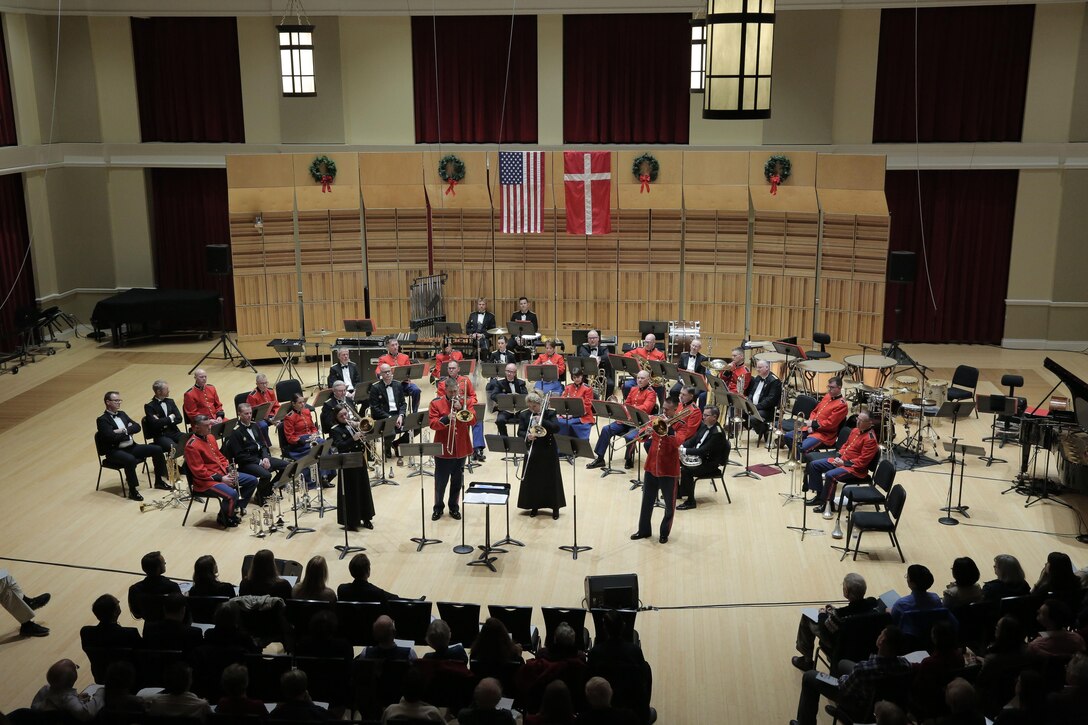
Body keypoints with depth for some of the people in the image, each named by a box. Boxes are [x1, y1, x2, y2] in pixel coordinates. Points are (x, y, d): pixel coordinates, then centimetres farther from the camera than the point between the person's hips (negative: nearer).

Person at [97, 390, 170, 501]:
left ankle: (159, 481, 9)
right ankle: (133, 490, -26)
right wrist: (128, 432, -8)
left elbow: (137, 427, 6)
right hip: (115, 451, -7)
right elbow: (111, 436, -21)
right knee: (130, 459, -38)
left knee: (157, 449, -4)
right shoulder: (102, 420, -7)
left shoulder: (122, 414, 16)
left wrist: (124, 431, -12)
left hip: (131, 447, 7)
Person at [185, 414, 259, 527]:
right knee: (232, 494, -31)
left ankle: (237, 508, 14)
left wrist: (229, 470, 1)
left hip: (223, 473, 9)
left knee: (252, 480, 5)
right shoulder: (192, 446, -18)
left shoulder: (210, 437, 9)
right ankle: (224, 518, -3)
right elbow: (199, 471, -20)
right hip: (207, 481, -9)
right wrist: (221, 479, -20)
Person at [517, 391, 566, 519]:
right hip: (532, 451, 2)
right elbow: (520, 432, -4)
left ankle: (555, 507, 13)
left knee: (551, 478, 3)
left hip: (548, 451, -2)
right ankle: (534, 506, 21)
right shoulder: (524, 415, 1)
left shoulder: (549, 413, -5)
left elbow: (556, 428, -17)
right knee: (531, 478, 6)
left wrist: (542, 421, -27)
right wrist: (527, 436, -25)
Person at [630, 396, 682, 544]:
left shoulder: (679, 424, -6)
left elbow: (676, 443, -21)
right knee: (647, 500, 12)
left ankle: (665, 532, 20)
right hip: (651, 466, 4)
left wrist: (668, 428, -26)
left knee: (669, 504, 6)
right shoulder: (655, 420, 7)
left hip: (669, 469, -4)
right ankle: (644, 530, 24)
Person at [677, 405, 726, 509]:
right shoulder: (704, 426, 4)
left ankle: (690, 501, -16)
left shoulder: (717, 433, -23)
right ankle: (677, 491, 19)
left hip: (710, 464, -9)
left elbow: (704, 450, -28)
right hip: (698, 457, 10)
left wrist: (685, 450, -28)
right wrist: (682, 446, -8)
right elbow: (693, 440, 11)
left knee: (686, 470, -28)